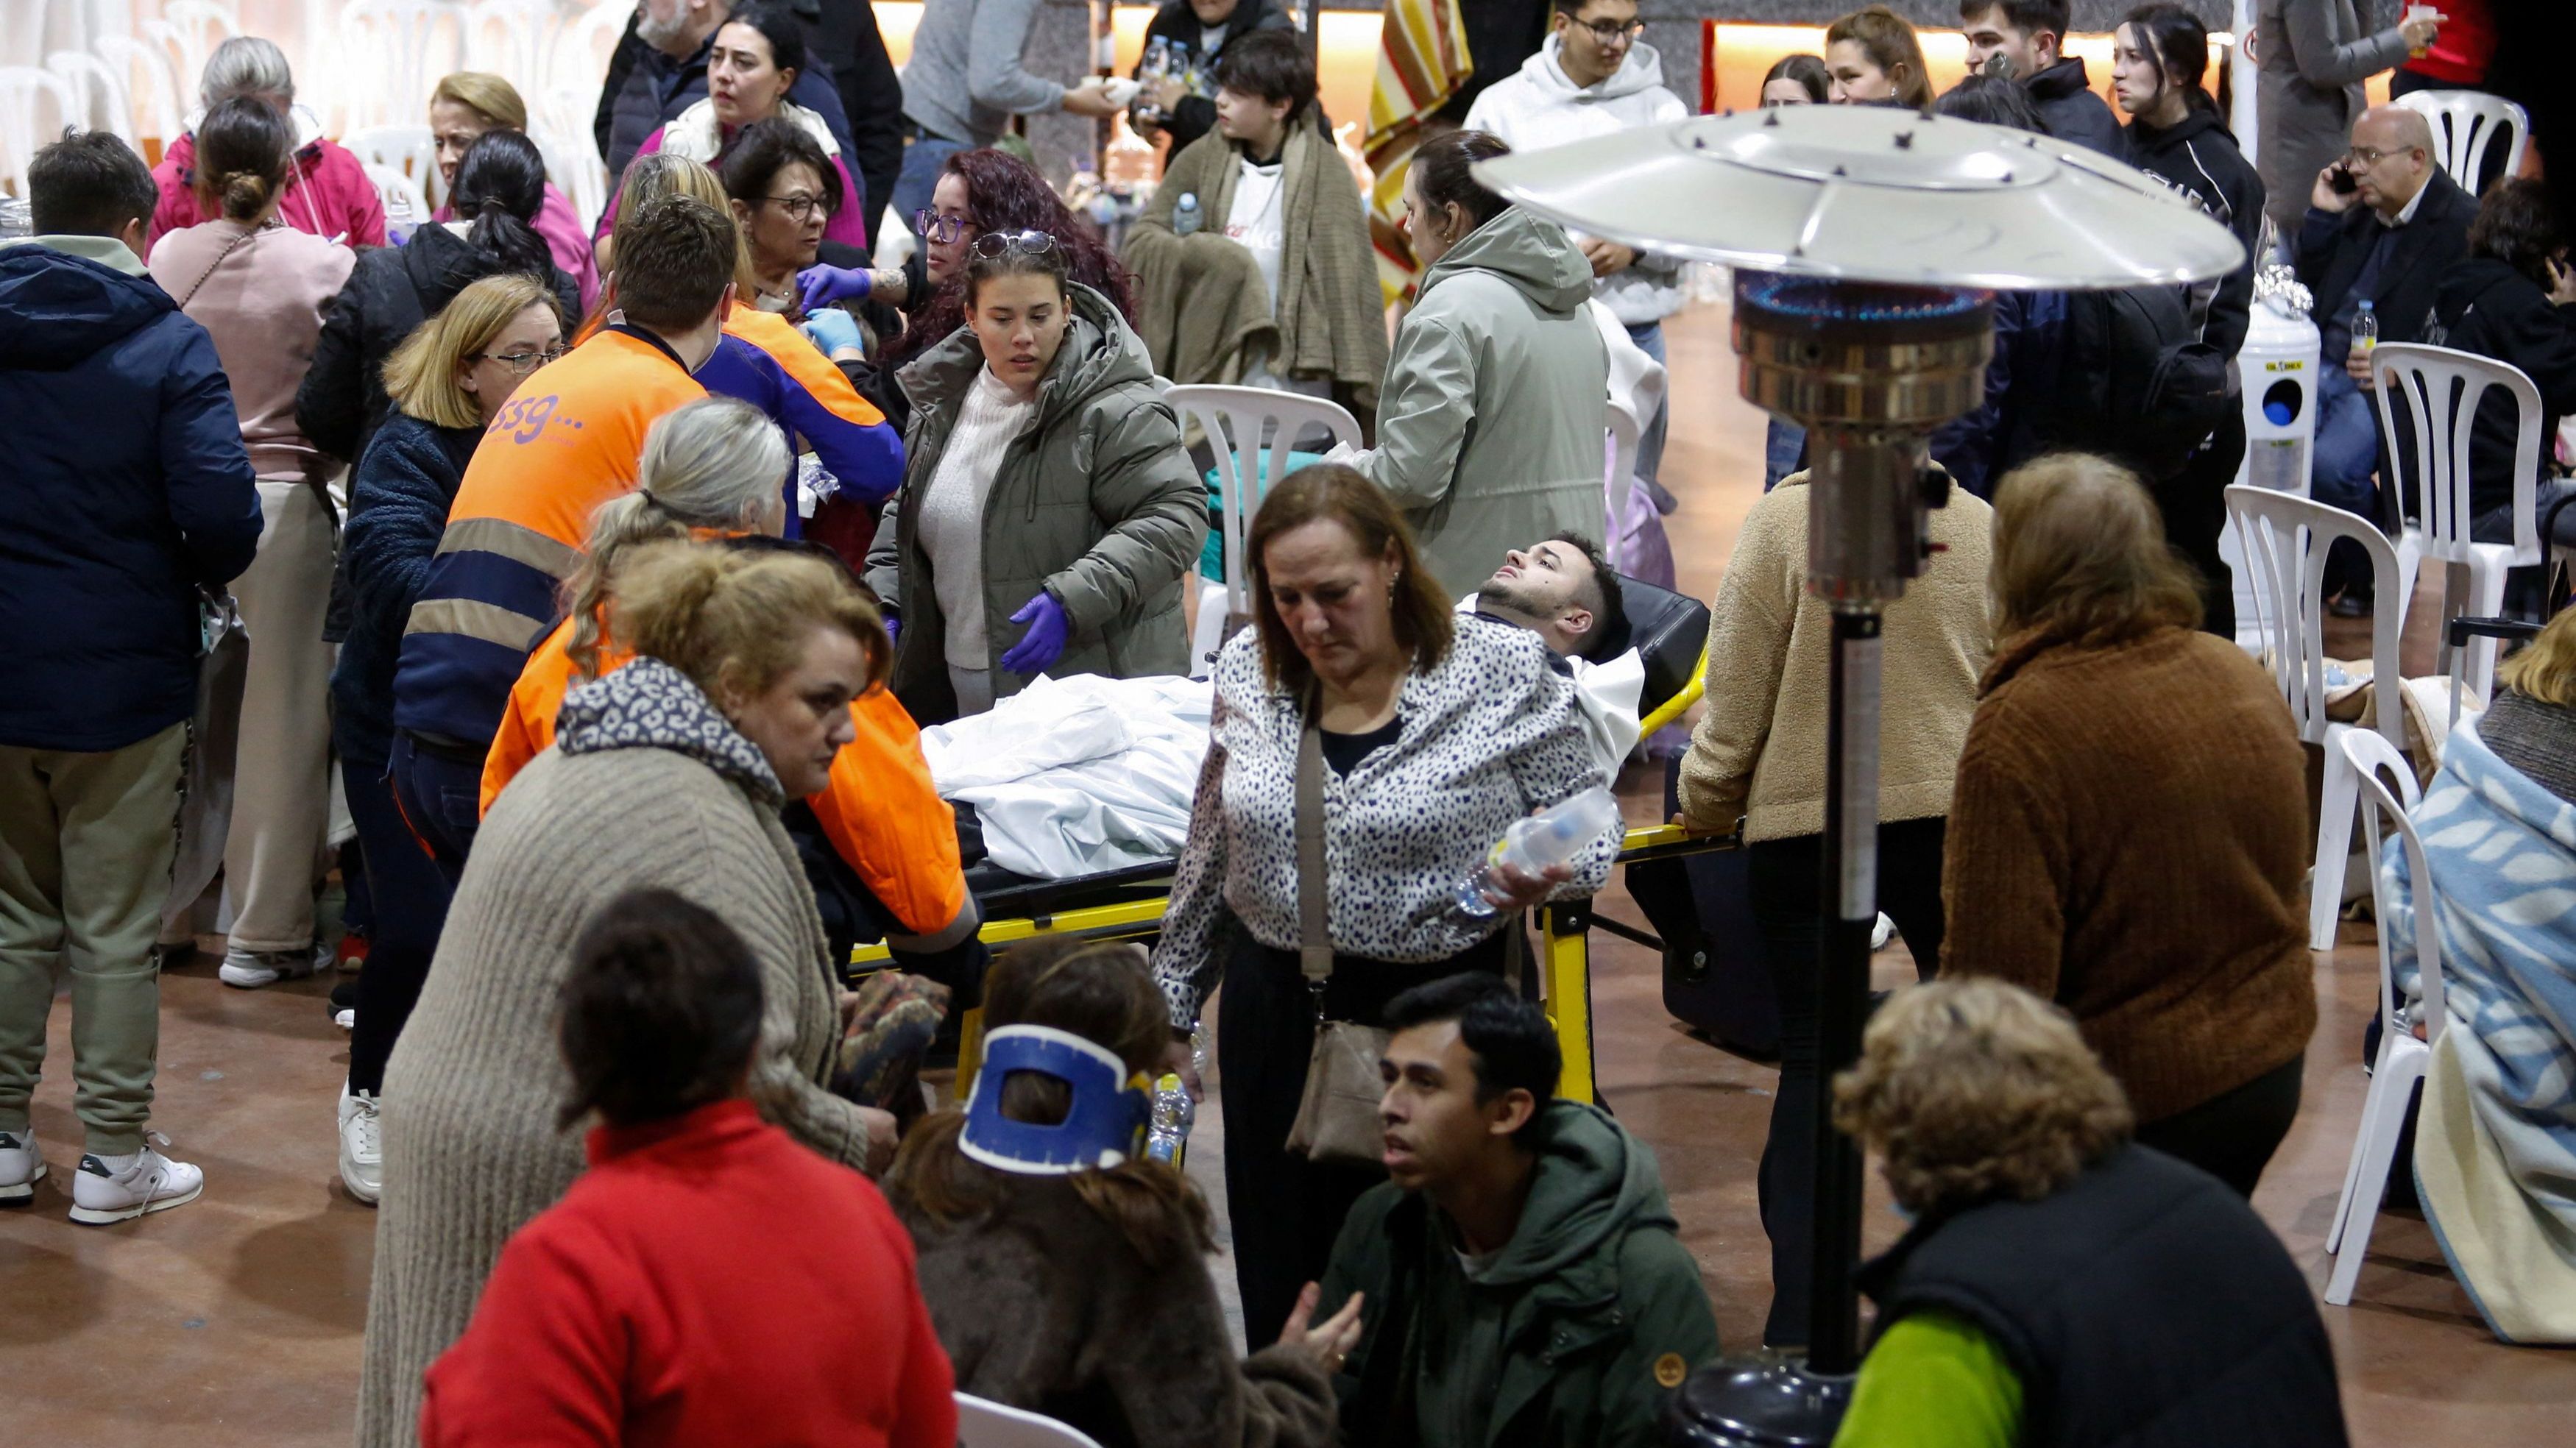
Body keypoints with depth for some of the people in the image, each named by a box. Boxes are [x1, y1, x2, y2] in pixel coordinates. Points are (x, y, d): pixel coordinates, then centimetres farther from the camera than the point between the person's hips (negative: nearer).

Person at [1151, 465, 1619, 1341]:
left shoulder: (1504, 672, -8)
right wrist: (1172, 1005, 19)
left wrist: (1541, 879, -22)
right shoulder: (1248, 674, 4)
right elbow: (1210, 855, 15)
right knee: (1283, 1286, 8)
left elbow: (1591, 829, 0)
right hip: (1277, 1014, 4)